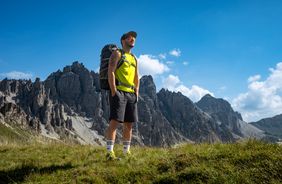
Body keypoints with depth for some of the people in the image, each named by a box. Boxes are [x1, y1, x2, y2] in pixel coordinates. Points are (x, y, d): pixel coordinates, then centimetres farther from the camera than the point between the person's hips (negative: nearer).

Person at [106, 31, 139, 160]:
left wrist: (136, 93, 8)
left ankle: (126, 151, 13)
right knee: (115, 121, -13)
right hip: (118, 92, -7)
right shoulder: (117, 54, 3)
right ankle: (110, 152, -12)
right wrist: (114, 91, -18)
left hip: (131, 94, 7)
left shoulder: (134, 58, 24)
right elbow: (111, 72, -9)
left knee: (129, 124, 6)